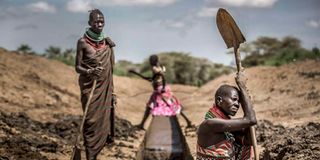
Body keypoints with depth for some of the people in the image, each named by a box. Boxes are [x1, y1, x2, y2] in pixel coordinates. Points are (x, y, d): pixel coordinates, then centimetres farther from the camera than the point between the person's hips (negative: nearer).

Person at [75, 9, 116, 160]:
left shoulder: (107, 42, 7)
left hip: (105, 87, 5)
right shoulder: (83, 42, -7)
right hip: (90, 87, -5)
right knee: (92, 121, -6)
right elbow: (78, 67, -11)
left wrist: (111, 48, 3)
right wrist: (89, 71, -25)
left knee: (104, 119, 6)